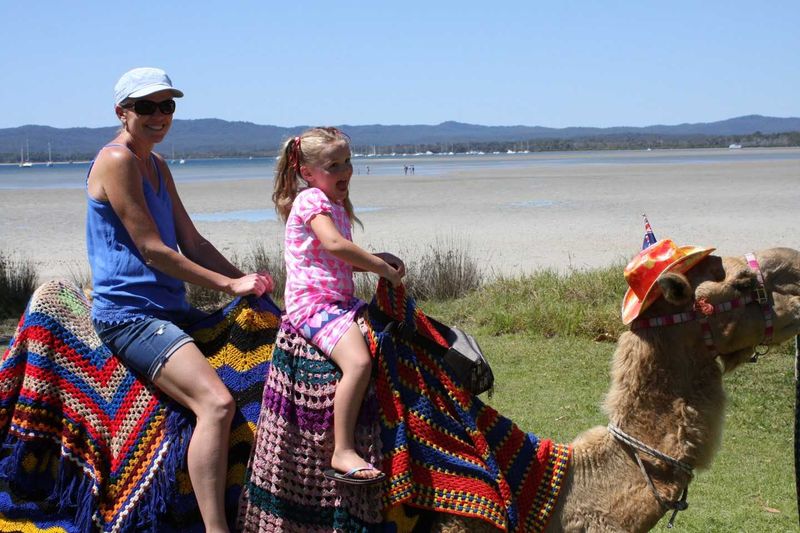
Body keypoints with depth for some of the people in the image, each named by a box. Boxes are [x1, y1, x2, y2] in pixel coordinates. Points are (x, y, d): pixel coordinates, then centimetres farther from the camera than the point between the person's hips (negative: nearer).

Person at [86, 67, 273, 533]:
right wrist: (229, 284, -13)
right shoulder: (116, 160, -13)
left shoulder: (157, 166, 16)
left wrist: (249, 281, 5)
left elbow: (192, 242, 17)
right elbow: (152, 250, -17)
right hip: (129, 313, -10)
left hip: (172, 309, 10)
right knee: (217, 402, -28)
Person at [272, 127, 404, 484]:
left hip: (340, 300, 10)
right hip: (312, 303, -10)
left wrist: (378, 259, 10)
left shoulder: (335, 205, 21)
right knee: (359, 363, -29)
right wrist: (382, 268, -17)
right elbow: (335, 245, -25)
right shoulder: (312, 199, -9)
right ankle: (342, 453, -26)